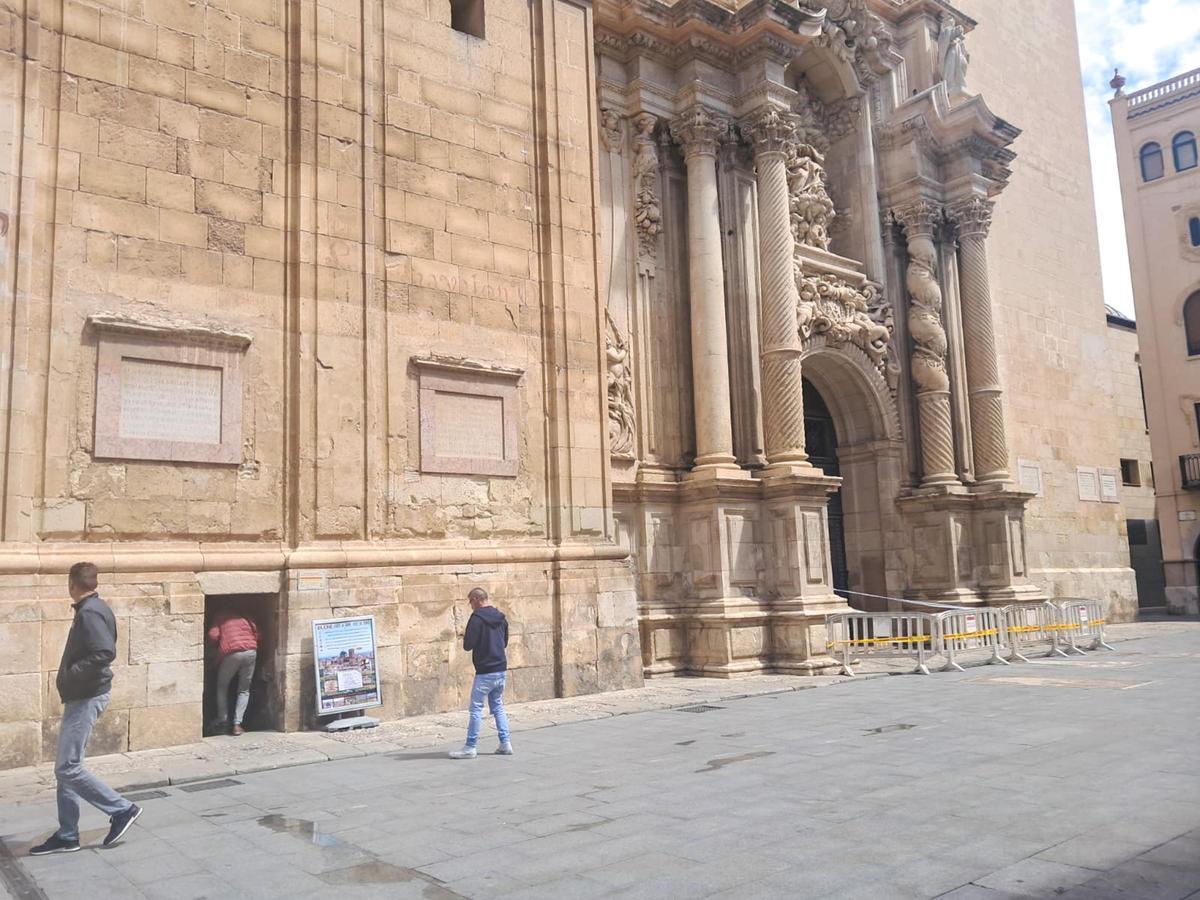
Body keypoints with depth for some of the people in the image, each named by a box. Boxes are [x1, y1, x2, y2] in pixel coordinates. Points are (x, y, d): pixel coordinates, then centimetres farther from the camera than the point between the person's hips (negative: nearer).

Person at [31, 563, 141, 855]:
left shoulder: (90, 612, -18)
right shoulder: (92, 609, 12)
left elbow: (105, 653, -30)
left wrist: (69, 676, -21)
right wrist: (70, 678, 7)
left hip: (86, 698, -10)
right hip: (81, 697, 10)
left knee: (67, 768, -7)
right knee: (67, 767, 12)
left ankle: (122, 809, 1)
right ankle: (67, 836, 18)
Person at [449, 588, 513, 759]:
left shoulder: (477, 617, -13)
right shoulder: (501, 617, 10)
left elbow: (468, 645, -16)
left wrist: (465, 638, 4)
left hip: (485, 672, -7)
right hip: (501, 669, 8)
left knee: (476, 708, -1)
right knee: (498, 706, 16)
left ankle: (470, 747, 2)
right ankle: (505, 743, 13)